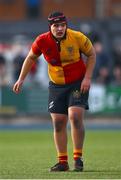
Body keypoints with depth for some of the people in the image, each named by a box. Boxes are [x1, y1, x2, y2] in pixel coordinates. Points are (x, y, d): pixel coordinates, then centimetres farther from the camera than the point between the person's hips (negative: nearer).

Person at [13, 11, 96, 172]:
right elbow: (31, 58, 8)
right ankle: (63, 162, 13)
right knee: (58, 122, 2)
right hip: (56, 86, 3)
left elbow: (91, 54, -1)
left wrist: (87, 78, -10)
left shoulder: (78, 38, -17)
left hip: (78, 83, -3)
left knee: (75, 117, -19)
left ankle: (78, 158, -6)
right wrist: (21, 79, 6)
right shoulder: (42, 41, -11)